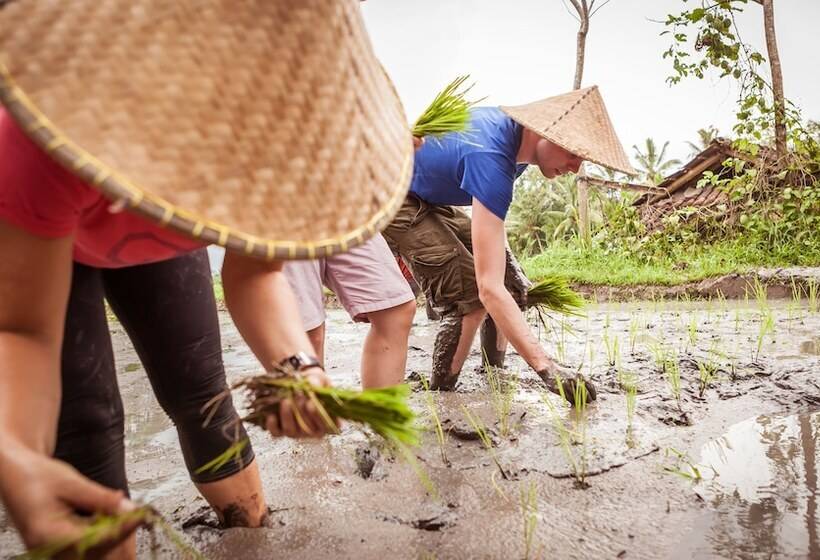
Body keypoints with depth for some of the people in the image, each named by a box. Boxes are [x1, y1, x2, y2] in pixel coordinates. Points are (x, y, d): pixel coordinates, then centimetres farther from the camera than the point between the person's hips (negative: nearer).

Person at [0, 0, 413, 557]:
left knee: (200, 395, 6)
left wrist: (297, 364, -44)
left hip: (159, 242, 3)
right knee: (83, 423, -10)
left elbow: (256, 269, -24)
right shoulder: (52, 138, -43)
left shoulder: (269, 131, -32)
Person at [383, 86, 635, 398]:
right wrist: (545, 367, -42)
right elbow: (489, 288, -41)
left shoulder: (515, 124, -8)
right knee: (471, 296, -19)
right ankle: (439, 393, -4)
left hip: (431, 200, 10)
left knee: (509, 277, 4)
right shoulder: (492, 161, -36)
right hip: (395, 200, -9)